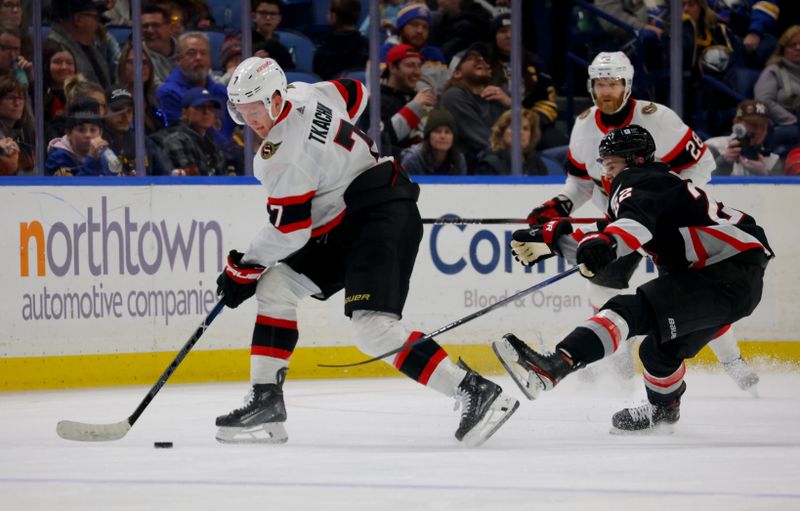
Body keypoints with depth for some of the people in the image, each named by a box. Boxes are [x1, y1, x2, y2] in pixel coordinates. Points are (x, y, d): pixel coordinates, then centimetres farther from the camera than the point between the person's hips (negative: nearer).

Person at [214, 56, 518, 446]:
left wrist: (242, 270, -5)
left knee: (373, 329, -23)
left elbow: (288, 231, -18)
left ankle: (475, 393, -23)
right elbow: (355, 94, 24)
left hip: (383, 218, -11)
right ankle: (265, 402, 7)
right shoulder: (305, 94, 4)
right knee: (275, 286, 7)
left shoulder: (284, 152, -21)